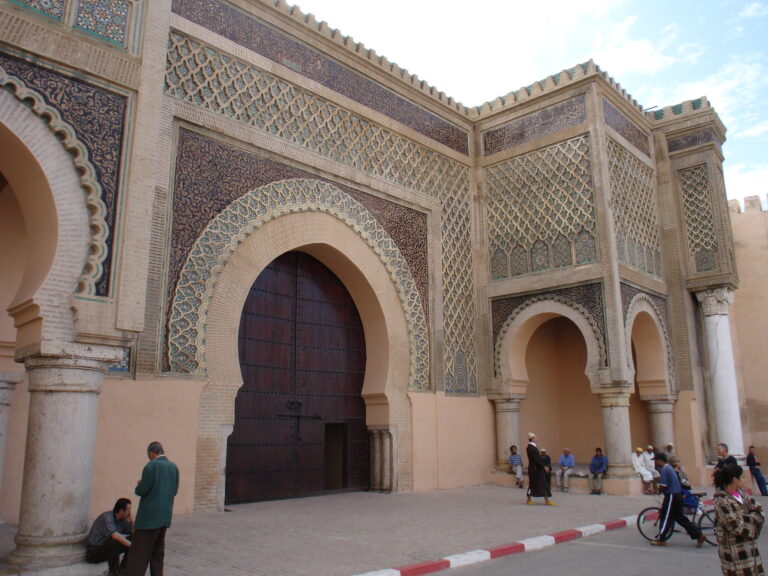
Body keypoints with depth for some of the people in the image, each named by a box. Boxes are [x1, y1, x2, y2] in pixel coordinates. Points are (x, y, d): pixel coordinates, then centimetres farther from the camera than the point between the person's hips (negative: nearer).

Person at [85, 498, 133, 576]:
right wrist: (131, 545, -39)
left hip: (108, 548, 8)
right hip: (94, 551, -8)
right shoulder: (107, 517, -24)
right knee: (115, 542, -35)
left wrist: (130, 517, -9)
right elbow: (114, 535, -39)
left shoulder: (122, 519, 2)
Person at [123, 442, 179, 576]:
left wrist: (138, 486, 7)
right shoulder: (174, 467, 7)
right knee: (158, 552, 15)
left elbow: (142, 490, -13)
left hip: (149, 515, -7)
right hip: (165, 515, 7)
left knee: (139, 554, -3)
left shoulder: (151, 466, -13)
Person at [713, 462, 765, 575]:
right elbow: (737, 527, -20)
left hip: (749, 546, 8)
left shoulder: (740, 494, 7)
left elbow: (760, 514, 6)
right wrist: (752, 518, -5)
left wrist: (745, 519, -12)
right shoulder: (722, 501, -19)